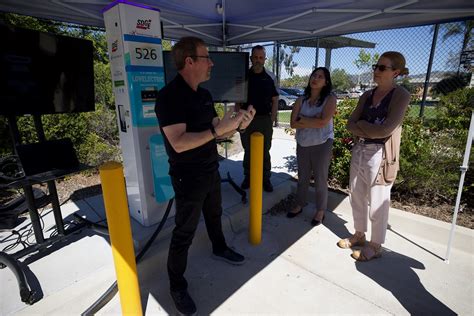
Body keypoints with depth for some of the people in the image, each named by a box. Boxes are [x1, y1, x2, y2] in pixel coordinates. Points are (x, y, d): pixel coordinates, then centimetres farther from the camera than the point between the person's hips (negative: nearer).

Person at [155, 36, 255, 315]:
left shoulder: (204, 94, 5)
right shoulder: (169, 96, -21)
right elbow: (179, 143, -29)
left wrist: (236, 125, -9)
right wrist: (218, 128, -29)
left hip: (211, 171, 8)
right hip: (188, 178, -8)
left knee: (214, 215, 27)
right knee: (184, 233, 6)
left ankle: (220, 249, 54)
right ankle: (177, 286, 27)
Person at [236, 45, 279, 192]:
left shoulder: (269, 78, 4)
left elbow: (275, 101, 6)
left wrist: (272, 119, -2)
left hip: (264, 119, 0)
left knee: (265, 151, 6)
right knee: (248, 150, 10)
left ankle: (266, 179, 16)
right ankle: (248, 177, 23)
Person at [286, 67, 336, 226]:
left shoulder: (330, 99, -7)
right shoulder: (301, 100, 3)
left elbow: (322, 122, -21)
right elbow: (293, 123, -8)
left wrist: (303, 119, -10)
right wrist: (314, 121, -15)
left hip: (322, 145, -3)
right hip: (302, 144, 4)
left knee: (320, 179, 7)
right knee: (302, 177, 17)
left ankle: (320, 211, 25)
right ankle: (299, 205, 34)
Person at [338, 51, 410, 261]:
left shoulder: (400, 95, -7)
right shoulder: (367, 95, 11)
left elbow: (385, 130, -18)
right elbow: (350, 124, 4)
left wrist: (361, 124, -5)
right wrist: (370, 131, -13)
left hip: (380, 155, -6)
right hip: (359, 151, 7)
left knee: (377, 202, 5)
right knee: (356, 196, 15)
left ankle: (375, 246, 24)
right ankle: (359, 235, 35)